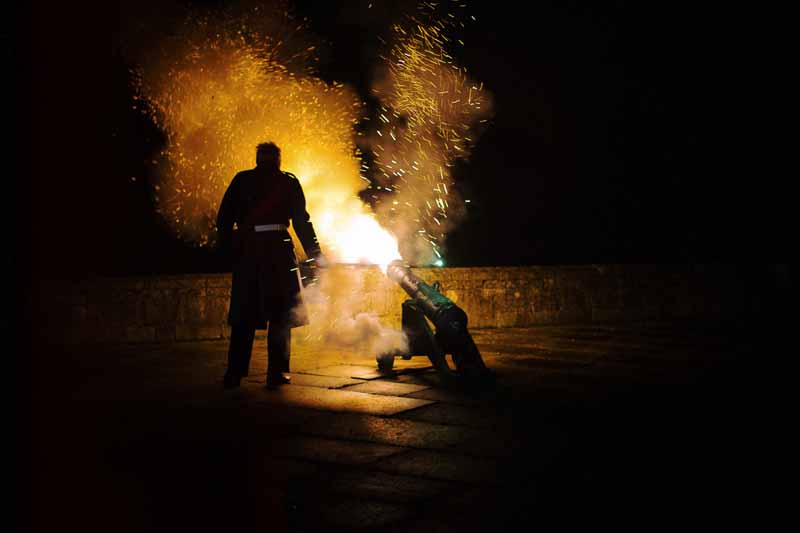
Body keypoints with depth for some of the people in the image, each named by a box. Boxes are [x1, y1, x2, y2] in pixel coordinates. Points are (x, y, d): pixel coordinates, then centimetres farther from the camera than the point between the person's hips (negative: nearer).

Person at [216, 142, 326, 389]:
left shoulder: (241, 180, 9)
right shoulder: (288, 182, 5)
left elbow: (224, 218, 5)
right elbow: (301, 220, 4)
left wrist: (227, 249, 11)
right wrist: (314, 253, 10)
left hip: (246, 249, 2)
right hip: (277, 246, -2)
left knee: (244, 315, 11)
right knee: (280, 315, 6)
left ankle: (234, 373, 12)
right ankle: (277, 373, 4)